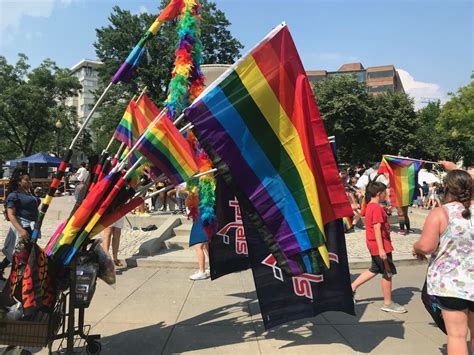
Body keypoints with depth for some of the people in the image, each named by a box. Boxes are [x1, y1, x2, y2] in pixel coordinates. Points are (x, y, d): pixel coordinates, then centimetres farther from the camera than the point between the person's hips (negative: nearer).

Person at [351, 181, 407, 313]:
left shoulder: (370, 206, 10)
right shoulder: (377, 208, -20)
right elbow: (377, 229, -24)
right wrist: (381, 249, -25)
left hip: (373, 245, 10)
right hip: (380, 245, -10)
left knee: (375, 270, 21)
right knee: (388, 273, 3)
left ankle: (352, 286, 21)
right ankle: (388, 303, 15)